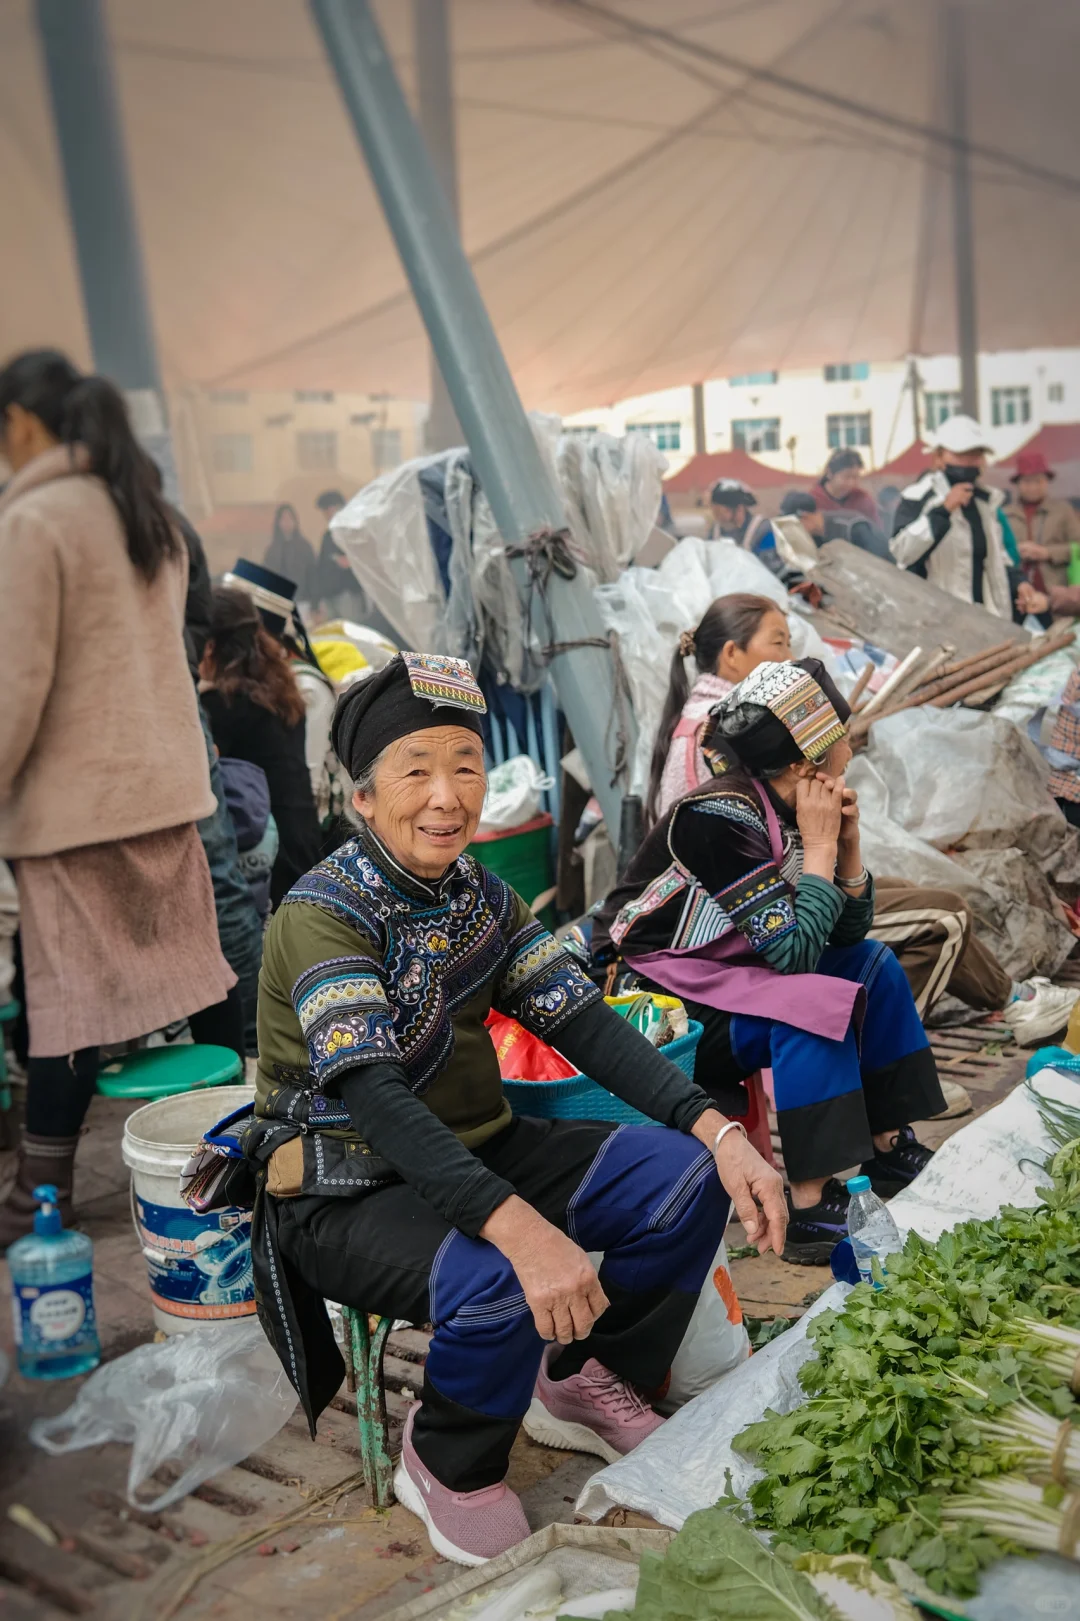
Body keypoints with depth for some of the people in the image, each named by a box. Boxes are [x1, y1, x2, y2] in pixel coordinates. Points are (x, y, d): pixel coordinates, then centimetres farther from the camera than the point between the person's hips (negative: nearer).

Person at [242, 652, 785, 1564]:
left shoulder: (483, 898, 3)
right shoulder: (324, 914, -20)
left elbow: (584, 1024, -4)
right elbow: (376, 1098, -32)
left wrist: (721, 1135, -17)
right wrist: (520, 1229, -45)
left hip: (478, 1154, 7)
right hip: (348, 1193, -7)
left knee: (687, 1173, -7)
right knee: (497, 1283, -35)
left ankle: (586, 1385, 14)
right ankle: (447, 1469, -2)